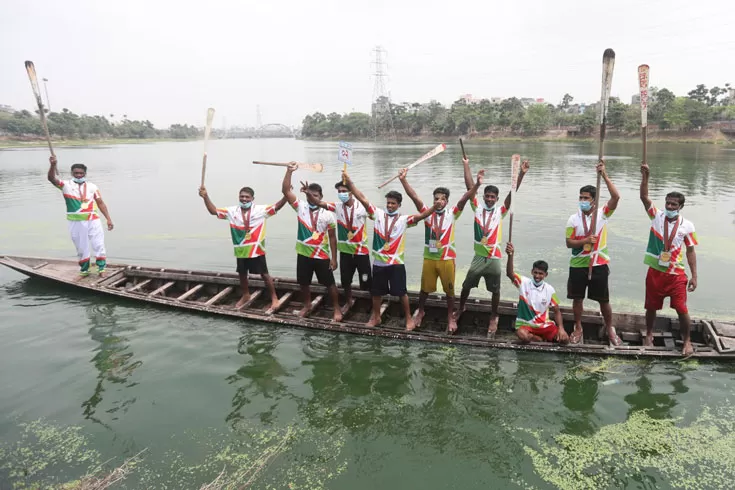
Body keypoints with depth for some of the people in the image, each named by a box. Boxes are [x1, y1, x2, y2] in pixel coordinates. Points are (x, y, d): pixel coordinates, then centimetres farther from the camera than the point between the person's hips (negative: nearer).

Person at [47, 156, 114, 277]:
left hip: (93, 220, 0)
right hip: (76, 222, 0)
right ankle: (84, 270, 22)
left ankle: (101, 268, 13)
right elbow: (51, 178, -16)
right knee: (81, 247, 11)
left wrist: (108, 219, -1)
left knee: (98, 244, 2)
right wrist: (53, 165, -35)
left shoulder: (92, 187, 4)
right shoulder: (66, 185, 0)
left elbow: (101, 203, 5)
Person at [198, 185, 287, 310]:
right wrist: (205, 196, -10)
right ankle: (245, 296, 42)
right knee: (242, 274, 20)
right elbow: (213, 211, 2)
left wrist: (286, 196, -33)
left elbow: (277, 207, -17)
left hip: (256, 250, -4)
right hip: (241, 250, 4)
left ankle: (274, 298, 16)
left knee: (264, 274, 4)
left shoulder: (261, 210, -10)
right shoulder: (232, 211, 0)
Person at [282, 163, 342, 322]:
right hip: (304, 254, 2)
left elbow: (332, 237, -3)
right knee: (304, 283, 16)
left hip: (322, 256, -2)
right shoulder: (301, 207, -2)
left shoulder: (327, 214, -7)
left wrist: (334, 258, -5)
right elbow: (285, 190, -12)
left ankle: (337, 309, 22)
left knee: (330, 284, 7)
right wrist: (289, 171, -22)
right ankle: (307, 306, 38)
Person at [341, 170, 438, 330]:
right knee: (376, 292, 14)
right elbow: (362, 199, -4)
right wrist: (349, 182, -11)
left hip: (396, 262, -2)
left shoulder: (404, 219, -2)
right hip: (378, 262, 2)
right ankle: (375, 317, 33)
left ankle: (408, 318, 20)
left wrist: (434, 207, -32)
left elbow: (421, 216, -14)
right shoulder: (378, 214, 1)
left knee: (401, 292, 5)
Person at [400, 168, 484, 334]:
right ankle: (420, 312, 39)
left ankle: (450, 317, 29)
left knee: (449, 290, 11)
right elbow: (413, 196, -12)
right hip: (429, 258, 1)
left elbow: (465, 198, -16)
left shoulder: (452, 214, -3)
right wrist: (403, 180, -23)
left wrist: (477, 184, -30)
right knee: (425, 289, 16)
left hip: (447, 259, -1)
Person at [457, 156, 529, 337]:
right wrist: (466, 165, -5)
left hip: (494, 257, -1)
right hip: (478, 256, 1)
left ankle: (494, 317, 30)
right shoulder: (477, 208, 1)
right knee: (466, 285, 14)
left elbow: (513, 192, -8)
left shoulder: (501, 211, 0)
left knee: (495, 289, 10)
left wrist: (521, 174, -17)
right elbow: (469, 186, -2)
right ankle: (460, 308, 39)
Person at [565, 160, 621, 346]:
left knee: (604, 300, 10)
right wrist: (585, 241, -21)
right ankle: (578, 329, 27)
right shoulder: (573, 219, -3)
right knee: (577, 298, 10)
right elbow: (569, 243, -3)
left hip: (599, 264, -1)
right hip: (578, 265, 1)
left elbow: (616, 197, -21)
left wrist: (604, 175, -26)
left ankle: (610, 329, 30)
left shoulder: (603, 214, -5)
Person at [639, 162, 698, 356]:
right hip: (655, 272, 1)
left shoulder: (687, 226, -3)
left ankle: (687, 341, 20)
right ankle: (649, 334, 35)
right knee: (651, 307, 13)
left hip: (677, 274, -1)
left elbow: (690, 251, 3)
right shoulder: (657, 216, -3)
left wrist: (694, 276, 0)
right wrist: (645, 176, -30)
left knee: (682, 309, -1)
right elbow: (644, 197, -17)